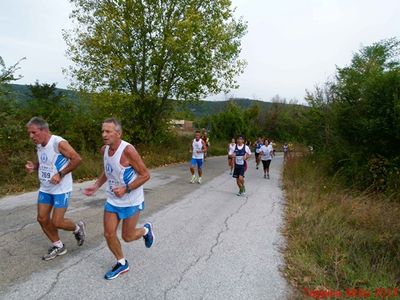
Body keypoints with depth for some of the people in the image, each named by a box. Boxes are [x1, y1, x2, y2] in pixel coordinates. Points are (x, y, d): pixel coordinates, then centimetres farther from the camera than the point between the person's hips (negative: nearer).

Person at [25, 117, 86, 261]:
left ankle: (77, 228, 26)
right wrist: (33, 166, -1)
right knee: (42, 219, 9)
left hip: (61, 189, -8)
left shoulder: (59, 143, -20)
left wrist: (60, 174, -24)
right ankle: (58, 246, 28)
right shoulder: (39, 145, 5)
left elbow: (77, 159, -23)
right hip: (45, 189, 8)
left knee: (57, 222, -6)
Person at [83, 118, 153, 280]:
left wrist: (126, 189, -27)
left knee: (127, 237, 5)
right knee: (109, 234, 7)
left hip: (131, 201, -6)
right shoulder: (104, 150, -2)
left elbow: (145, 175, -20)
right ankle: (122, 264, 30)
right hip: (112, 200, 6)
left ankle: (146, 230, 38)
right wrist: (96, 186, 5)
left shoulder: (128, 150, -25)